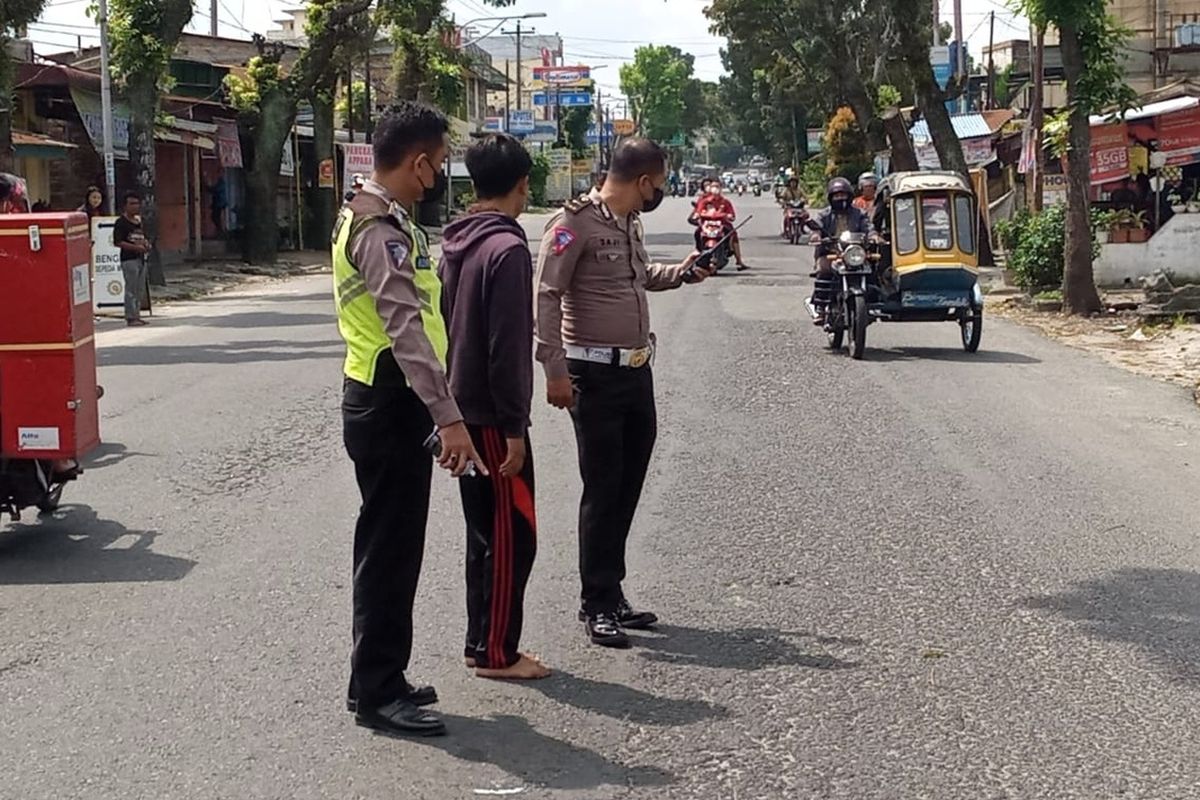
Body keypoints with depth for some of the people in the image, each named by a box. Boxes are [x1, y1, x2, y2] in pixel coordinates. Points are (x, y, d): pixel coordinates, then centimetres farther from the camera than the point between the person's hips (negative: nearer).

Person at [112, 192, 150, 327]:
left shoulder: (139, 221, 17)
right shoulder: (121, 222, -8)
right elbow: (117, 242, -14)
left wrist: (146, 244, 4)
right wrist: (136, 247, -21)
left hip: (141, 258, 8)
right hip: (129, 259, -8)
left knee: (140, 289, 11)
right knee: (131, 289, -7)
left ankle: (136, 315, 19)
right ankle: (130, 317, -5)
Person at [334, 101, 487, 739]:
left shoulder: (365, 217, 15)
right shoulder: (384, 230, -19)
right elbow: (408, 329, -29)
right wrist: (448, 417, -34)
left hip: (378, 401, 11)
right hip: (390, 406, -11)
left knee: (388, 548, 17)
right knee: (390, 550, -3)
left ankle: (377, 680, 26)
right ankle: (378, 694, 5)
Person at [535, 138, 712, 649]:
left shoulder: (631, 223, 12)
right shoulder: (575, 224, -14)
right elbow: (546, 297, -18)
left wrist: (683, 273, 24)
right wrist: (555, 370, -22)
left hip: (638, 371, 8)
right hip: (595, 373, -8)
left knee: (628, 488, 13)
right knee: (602, 490, -3)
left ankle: (612, 594, 24)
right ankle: (596, 605, 6)